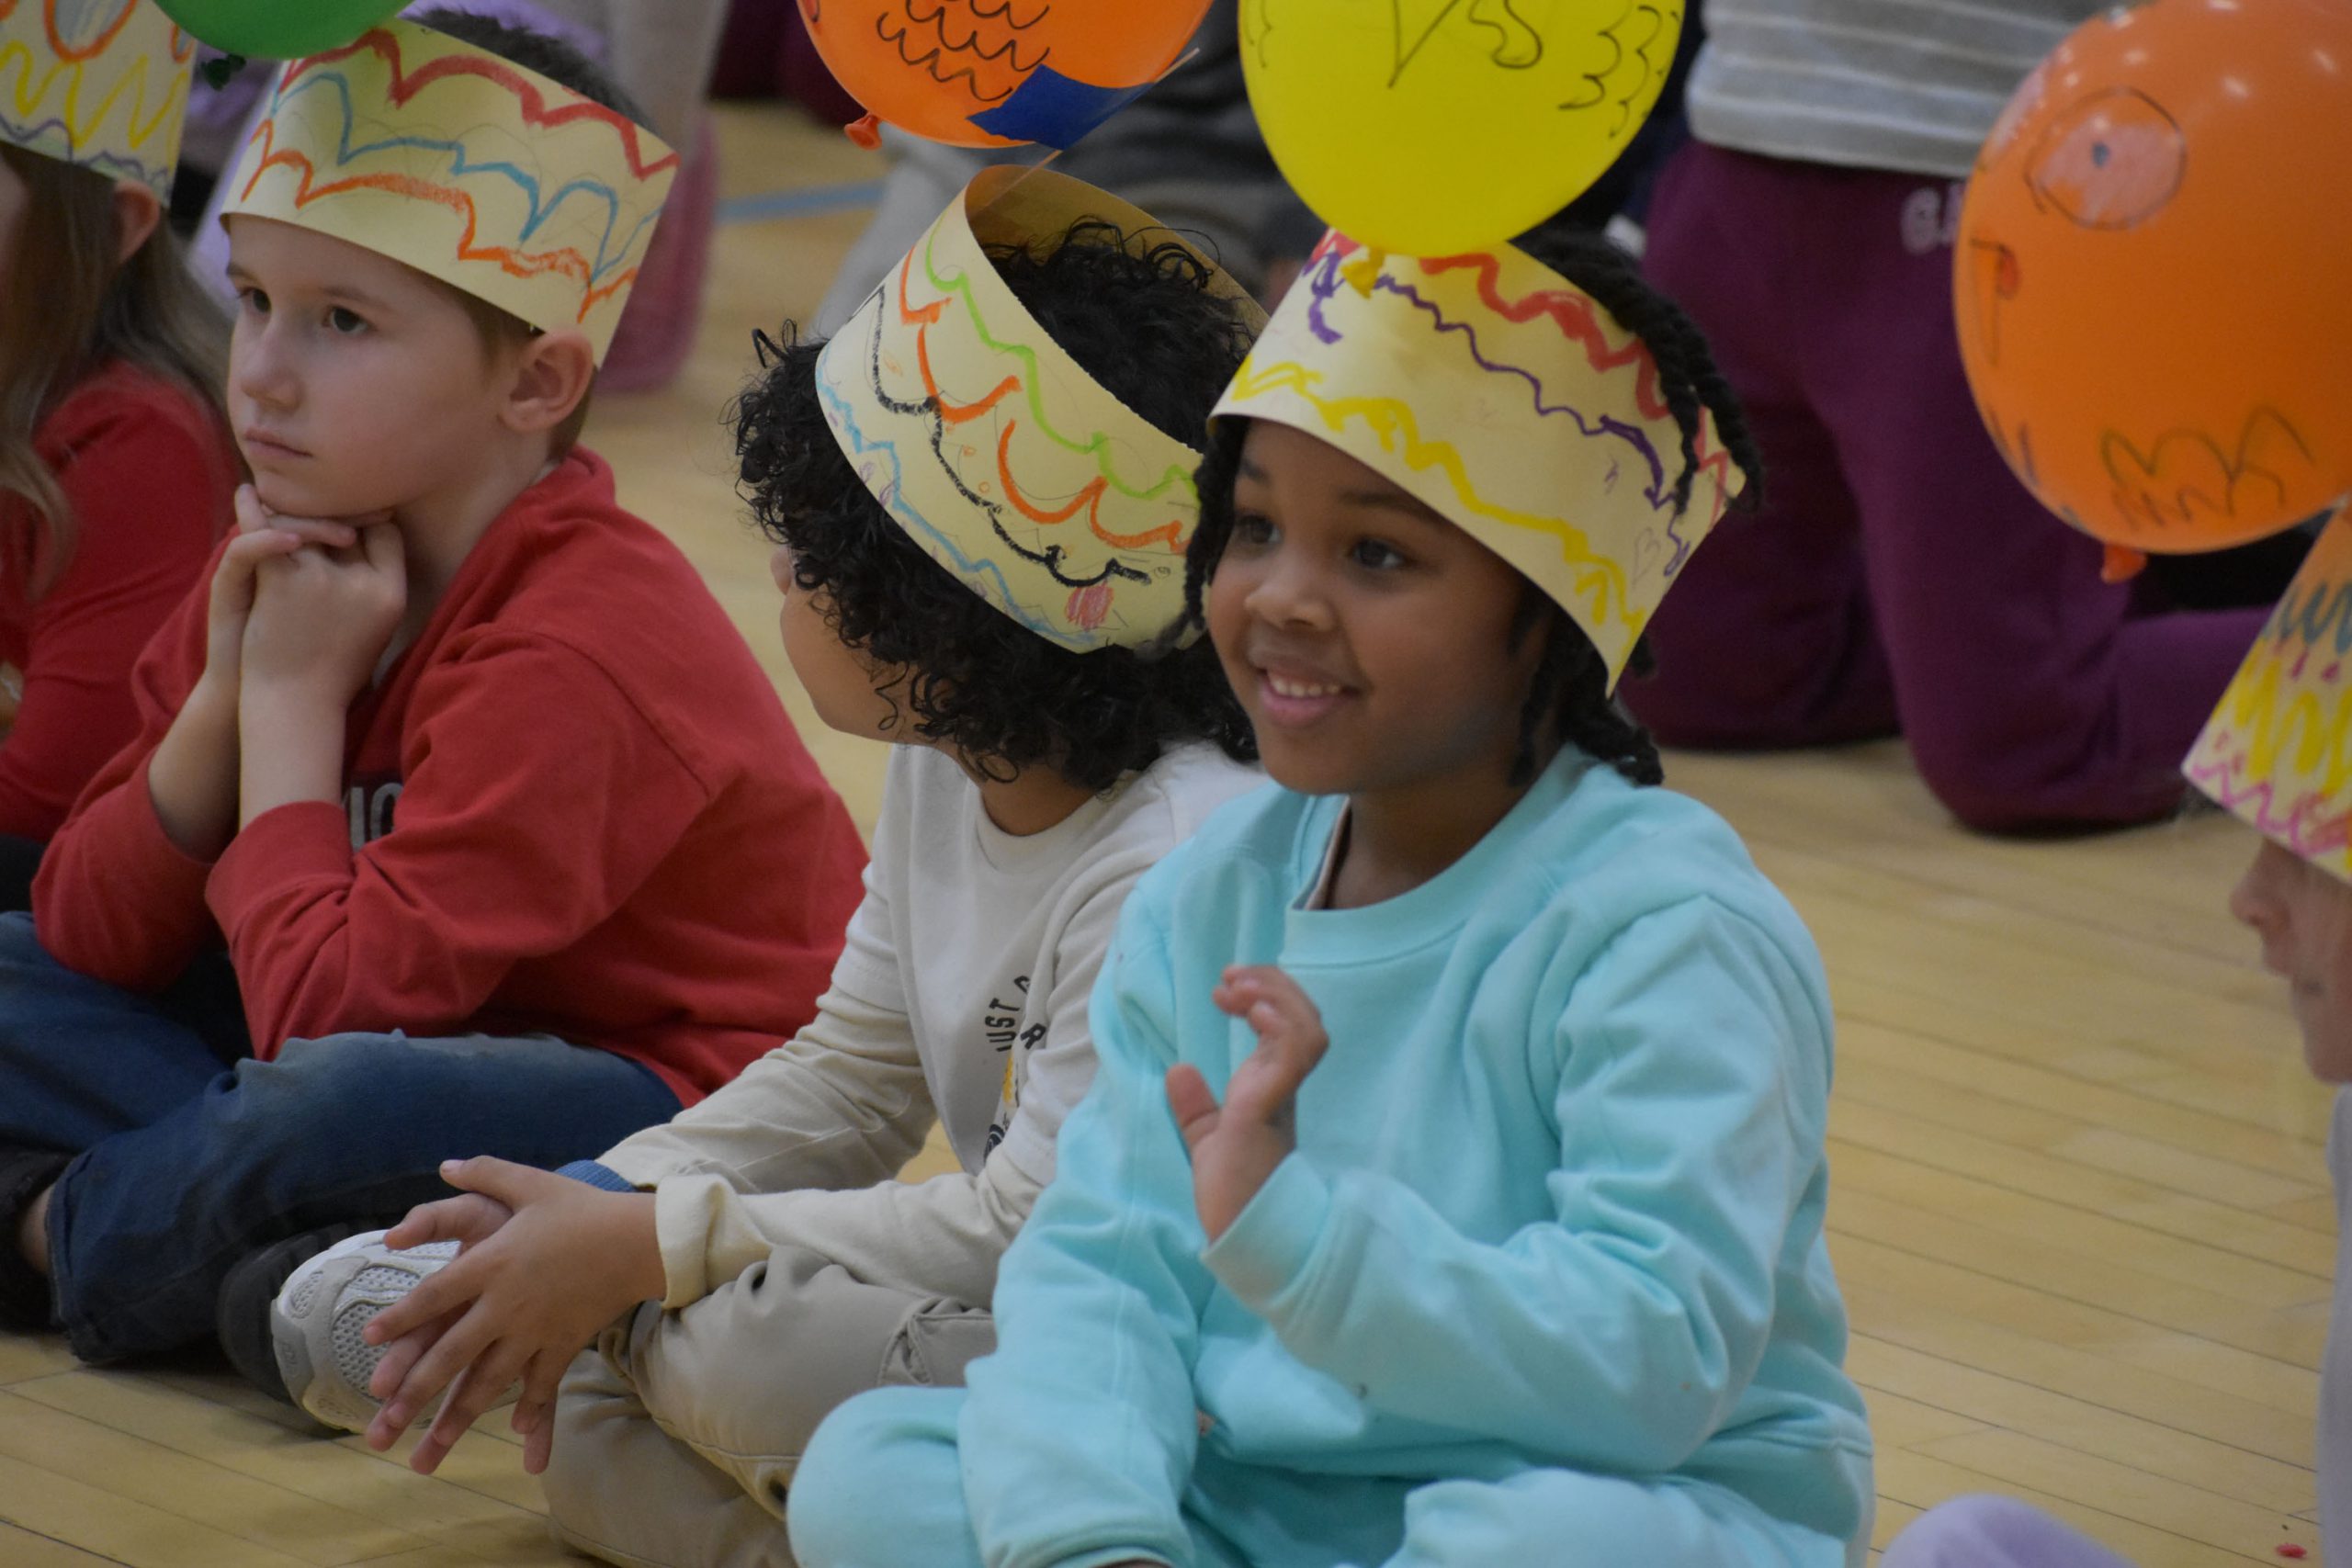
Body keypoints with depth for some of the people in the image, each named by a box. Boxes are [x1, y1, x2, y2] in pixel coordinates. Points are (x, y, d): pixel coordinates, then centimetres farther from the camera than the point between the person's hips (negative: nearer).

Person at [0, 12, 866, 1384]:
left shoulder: (568, 652, -24)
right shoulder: (304, 561, 3)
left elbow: (325, 1010, -29)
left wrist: (295, 700, -19)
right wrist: (225, 692, -13)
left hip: (697, 1112, -9)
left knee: (340, 1099, -37)